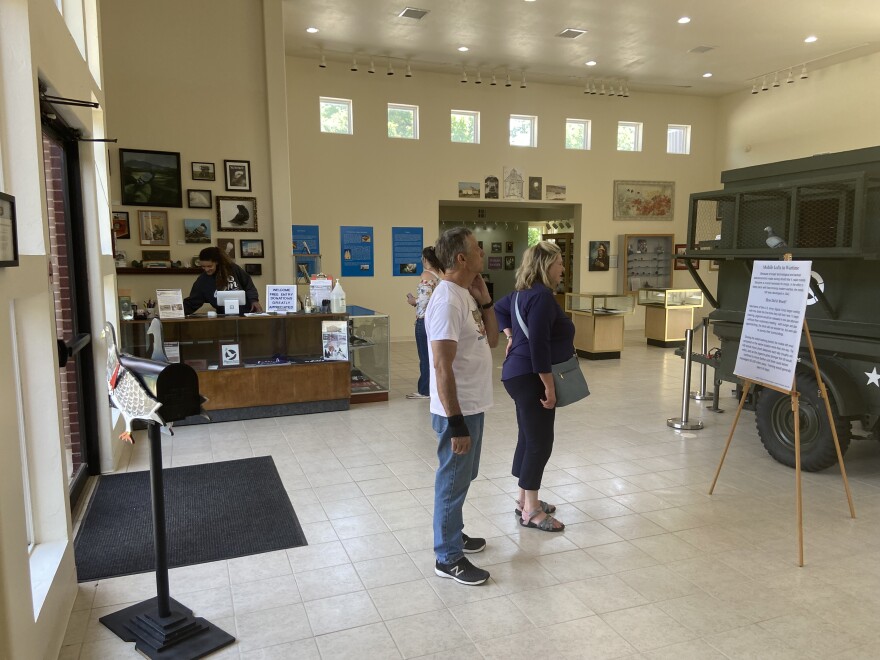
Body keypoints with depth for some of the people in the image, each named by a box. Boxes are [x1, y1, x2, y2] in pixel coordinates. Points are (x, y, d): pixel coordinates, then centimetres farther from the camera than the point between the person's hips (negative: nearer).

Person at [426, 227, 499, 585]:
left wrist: (485, 301, 0)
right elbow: (442, 367, -26)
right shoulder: (447, 301, -23)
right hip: (458, 410, -9)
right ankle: (448, 558, 20)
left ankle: (453, 533, 40)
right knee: (453, 481, 5)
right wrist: (456, 423, -25)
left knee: (462, 478, 22)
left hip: (473, 406, 9)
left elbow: (492, 341, 13)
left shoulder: (467, 295, 7)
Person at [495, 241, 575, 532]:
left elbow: (499, 308, 30)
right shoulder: (542, 295, -20)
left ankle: (525, 500, 27)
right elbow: (538, 345, -25)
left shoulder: (522, 293, 11)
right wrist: (549, 386, -21)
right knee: (540, 442, -3)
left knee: (528, 439, 16)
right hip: (530, 378, -11)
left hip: (520, 374, 11)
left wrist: (510, 336, 21)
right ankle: (531, 511, 7)